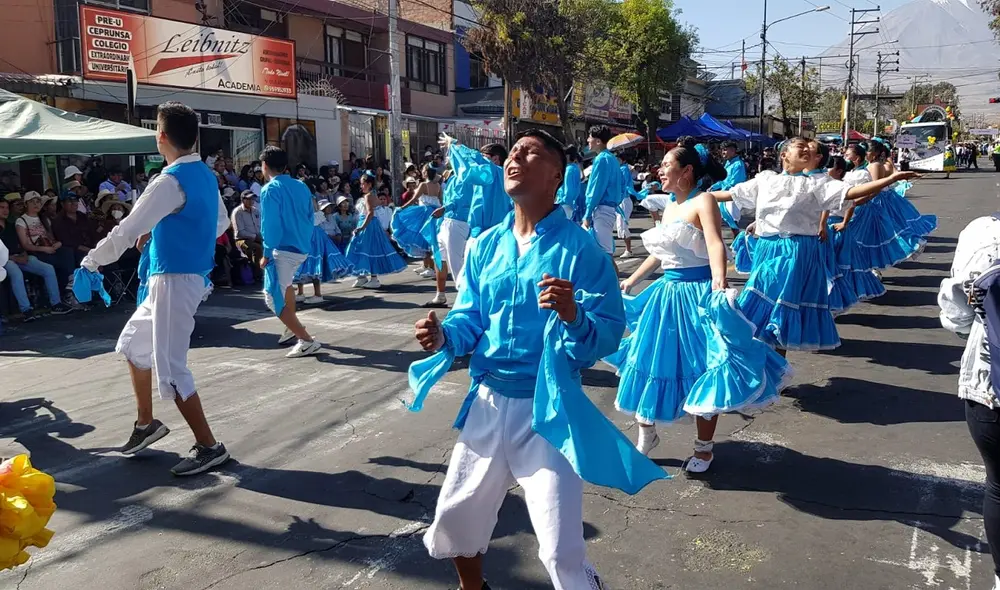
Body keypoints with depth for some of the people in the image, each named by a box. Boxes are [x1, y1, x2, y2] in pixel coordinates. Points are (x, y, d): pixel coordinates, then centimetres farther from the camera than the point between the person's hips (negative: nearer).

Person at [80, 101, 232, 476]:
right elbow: (220, 222, 22)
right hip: (190, 274, 10)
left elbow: (127, 231, -18)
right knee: (132, 345, 23)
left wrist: (93, 260, -1)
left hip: (174, 281, -10)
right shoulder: (205, 175, 8)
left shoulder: (170, 181, -20)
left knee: (170, 369, -3)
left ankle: (209, 446, 6)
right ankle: (146, 423, 35)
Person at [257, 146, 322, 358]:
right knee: (285, 283, 33)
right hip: (303, 248, 8)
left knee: (274, 298, -3)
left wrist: (267, 254, -11)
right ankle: (292, 328, 40)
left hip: (284, 249, -8)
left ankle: (306, 340, -8)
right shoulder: (301, 186, 10)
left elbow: (270, 225, -17)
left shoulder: (270, 190, -11)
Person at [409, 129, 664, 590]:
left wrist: (575, 317, -35)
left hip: (548, 410, -6)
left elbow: (611, 331, -15)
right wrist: (444, 337, -12)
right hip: (488, 403, 6)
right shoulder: (485, 245, 4)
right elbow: (470, 318, 9)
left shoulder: (578, 247, -12)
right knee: (454, 521, 22)